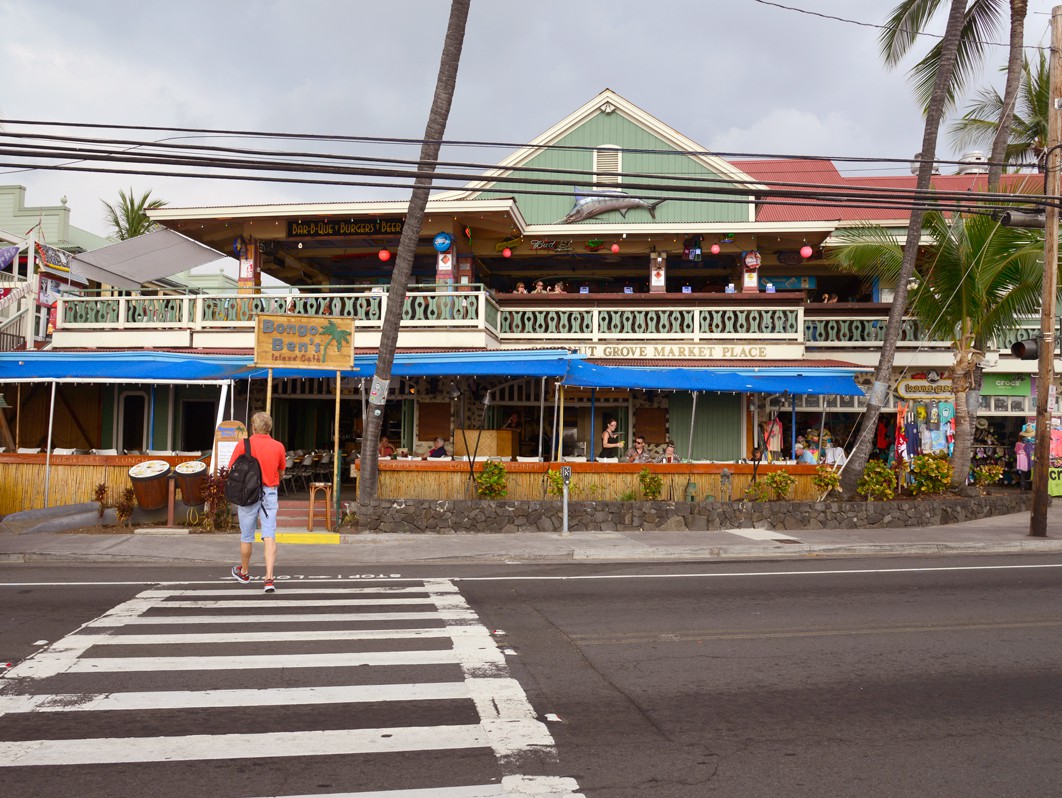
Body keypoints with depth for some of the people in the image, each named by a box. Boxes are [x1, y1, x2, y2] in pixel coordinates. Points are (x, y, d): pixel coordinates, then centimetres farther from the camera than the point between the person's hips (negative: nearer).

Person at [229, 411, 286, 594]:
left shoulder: (243, 445, -8)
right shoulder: (278, 446, 0)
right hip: (270, 493, 1)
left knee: (246, 536, 14)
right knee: (269, 536, -2)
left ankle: (244, 572, 33)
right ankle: (269, 578, -12)